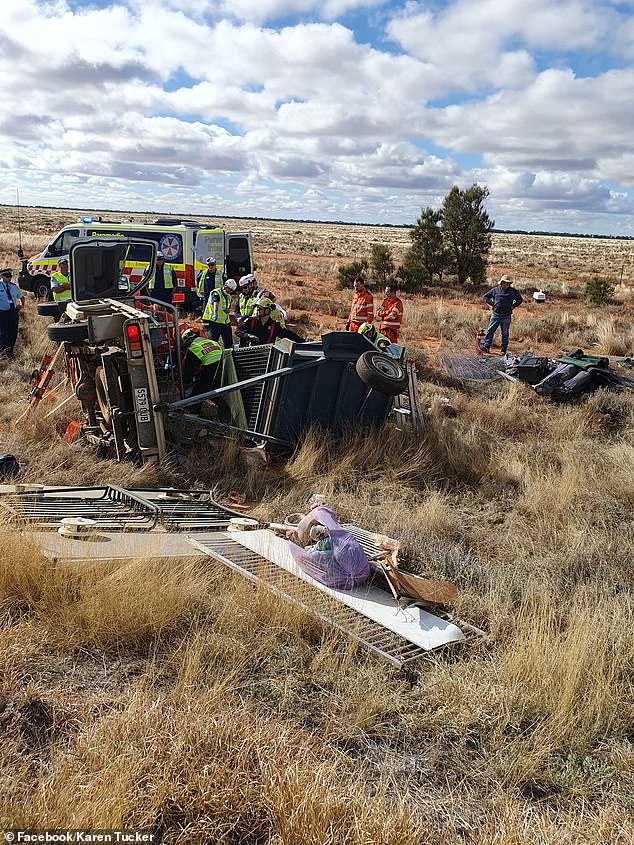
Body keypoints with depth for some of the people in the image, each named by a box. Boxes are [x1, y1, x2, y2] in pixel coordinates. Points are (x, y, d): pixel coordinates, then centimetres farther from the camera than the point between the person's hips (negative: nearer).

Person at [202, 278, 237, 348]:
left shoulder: (228, 296, 14)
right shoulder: (216, 293, -11)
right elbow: (215, 303, -29)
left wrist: (228, 310, -7)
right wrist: (215, 314, -46)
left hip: (226, 321, 8)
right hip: (215, 321, -8)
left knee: (229, 342, 11)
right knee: (213, 340, -7)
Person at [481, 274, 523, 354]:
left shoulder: (513, 291, 5)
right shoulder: (495, 290, 2)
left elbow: (520, 300, 19)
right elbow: (484, 297, 9)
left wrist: (513, 306, 4)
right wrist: (492, 304, -1)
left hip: (506, 316, 0)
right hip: (496, 314, 0)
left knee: (505, 333, 5)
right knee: (490, 330, -5)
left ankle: (503, 350, 11)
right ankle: (486, 346, -1)